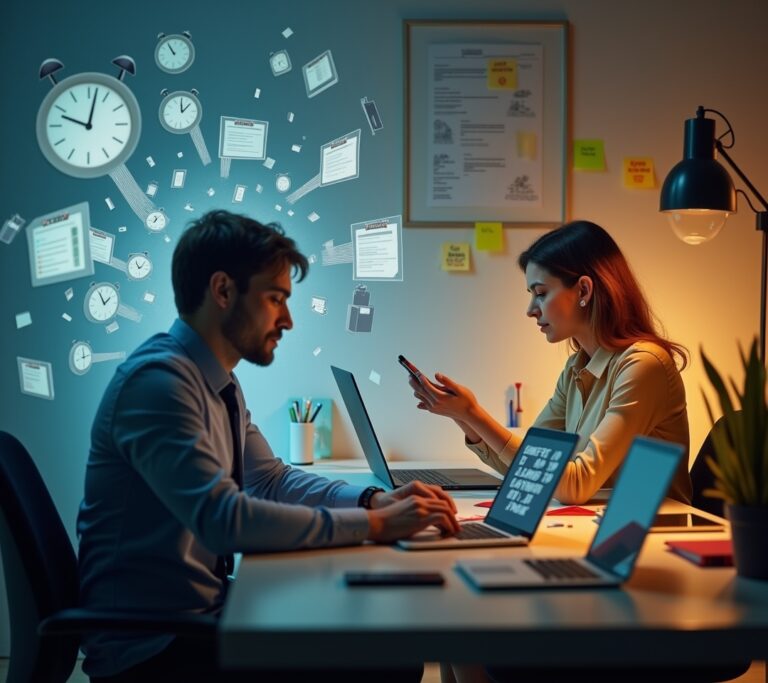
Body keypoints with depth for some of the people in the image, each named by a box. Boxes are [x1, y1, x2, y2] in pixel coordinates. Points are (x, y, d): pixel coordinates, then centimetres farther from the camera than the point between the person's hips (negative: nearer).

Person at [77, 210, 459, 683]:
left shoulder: (220, 382, 9)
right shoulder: (158, 380, -22)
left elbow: (271, 480, 13)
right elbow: (223, 519, -30)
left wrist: (376, 500, -3)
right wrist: (374, 523, -25)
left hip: (203, 609, 9)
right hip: (150, 645, -9)